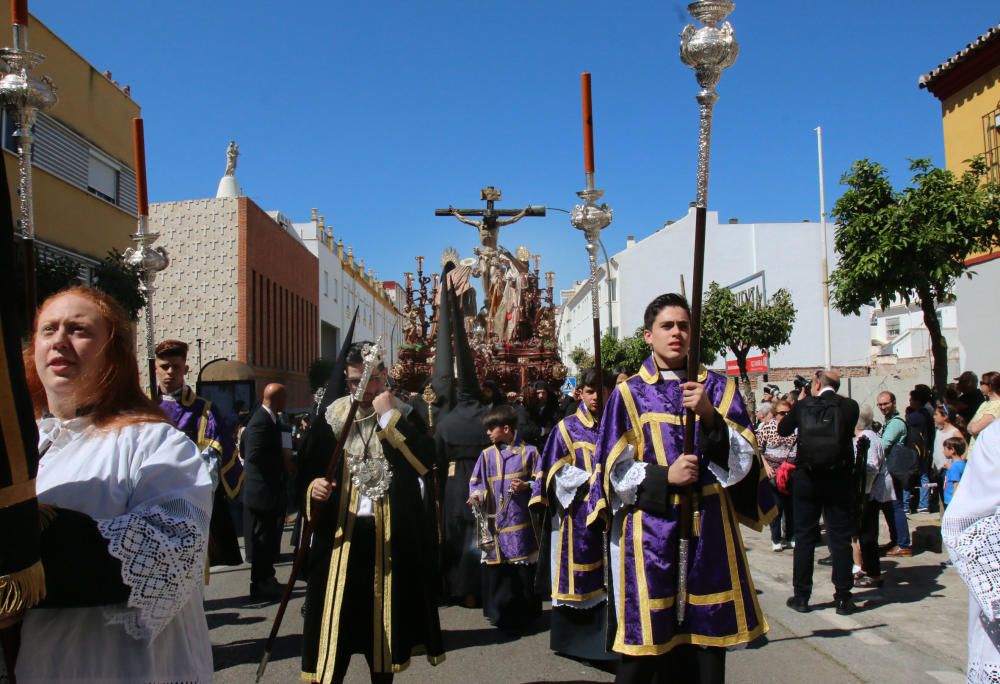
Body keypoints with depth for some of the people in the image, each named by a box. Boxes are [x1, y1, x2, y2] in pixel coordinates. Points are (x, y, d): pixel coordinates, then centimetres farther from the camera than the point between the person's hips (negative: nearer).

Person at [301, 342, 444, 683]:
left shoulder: (406, 414, 1)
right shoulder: (331, 416, 6)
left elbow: (425, 461, -16)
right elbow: (307, 470, 10)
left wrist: (389, 416, -16)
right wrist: (313, 487, -13)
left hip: (391, 537, -1)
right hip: (340, 534, 1)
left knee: (384, 618, 10)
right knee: (336, 619, 1)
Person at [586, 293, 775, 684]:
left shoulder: (718, 388, 10)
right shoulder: (629, 394, 5)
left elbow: (743, 457, 1)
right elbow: (616, 470, 1)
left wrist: (709, 414, -14)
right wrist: (664, 477, -15)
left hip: (709, 530, 2)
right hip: (649, 531, -1)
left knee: (706, 649, 4)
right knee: (646, 646, 1)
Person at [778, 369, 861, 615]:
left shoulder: (803, 405, -3)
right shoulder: (850, 406, -5)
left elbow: (782, 430, 10)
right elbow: (849, 432, 11)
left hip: (806, 478, 1)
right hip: (839, 479, 0)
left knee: (804, 536, 8)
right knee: (840, 537, 6)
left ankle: (801, 596, 13)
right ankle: (843, 598, 10)